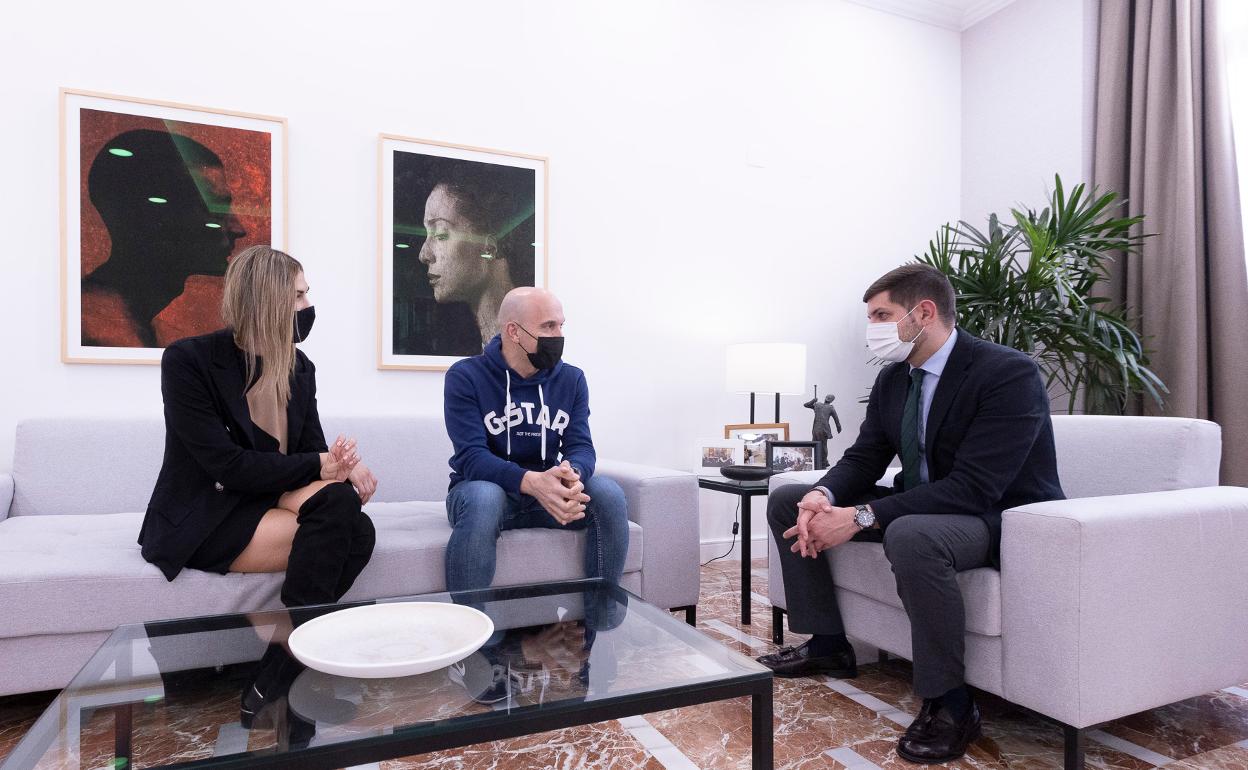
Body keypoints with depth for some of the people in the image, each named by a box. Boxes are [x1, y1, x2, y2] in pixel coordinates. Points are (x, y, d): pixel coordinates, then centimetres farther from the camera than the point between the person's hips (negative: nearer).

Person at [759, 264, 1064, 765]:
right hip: (919, 508, 8)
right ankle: (828, 645, 12)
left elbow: (972, 489, -31)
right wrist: (822, 496, -21)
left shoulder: (1009, 374, -22)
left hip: (1001, 517, -8)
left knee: (911, 535, -42)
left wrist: (860, 518, -34)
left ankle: (949, 703, -19)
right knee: (787, 501, 2)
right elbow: (863, 459, 2)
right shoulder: (892, 379, 2)